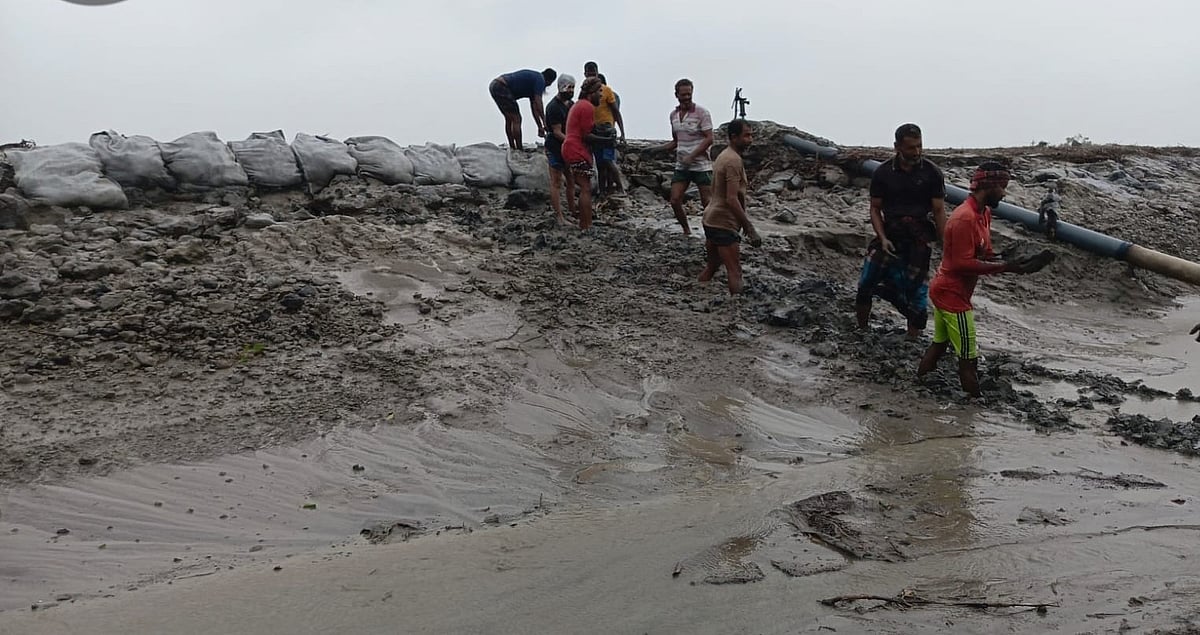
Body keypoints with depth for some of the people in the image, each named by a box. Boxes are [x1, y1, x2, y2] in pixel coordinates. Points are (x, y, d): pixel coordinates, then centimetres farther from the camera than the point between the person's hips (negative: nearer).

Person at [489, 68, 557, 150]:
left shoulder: (534, 77, 25)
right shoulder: (540, 80, -3)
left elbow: (534, 107, 24)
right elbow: (538, 102, -14)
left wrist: (540, 127, 22)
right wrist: (544, 123, -13)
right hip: (501, 87, -10)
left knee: (509, 119, 19)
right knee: (516, 119, -4)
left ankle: (513, 148, 25)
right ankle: (519, 150, 0)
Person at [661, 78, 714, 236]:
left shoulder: (701, 112, -8)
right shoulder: (674, 114, 10)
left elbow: (709, 139, -14)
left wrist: (691, 157, -22)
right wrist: (659, 150, 2)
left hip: (701, 165, -5)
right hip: (681, 166, 5)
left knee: (708, 203, -4)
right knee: (675, 201, -1)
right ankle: (686, 231, 18)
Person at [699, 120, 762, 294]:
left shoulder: (723, 155, 14)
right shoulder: (734, 160, -17)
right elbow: (732, 200, -23)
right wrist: (750, 229, -21)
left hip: (710, 219, 10)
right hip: (723, 224, -10)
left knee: (711, 267, 18)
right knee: (735, 272, -9)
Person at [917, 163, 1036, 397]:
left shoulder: (984, 213, 8)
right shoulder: (965, 218, -23)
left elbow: (985, 255, 10)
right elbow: (962, 264, -25)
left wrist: (1013, 263, -7)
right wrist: (1005, 267, -23)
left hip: (944, 291, 10)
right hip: (952, 294, -10)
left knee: (939, 345, 17)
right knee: (969, 357, -3)